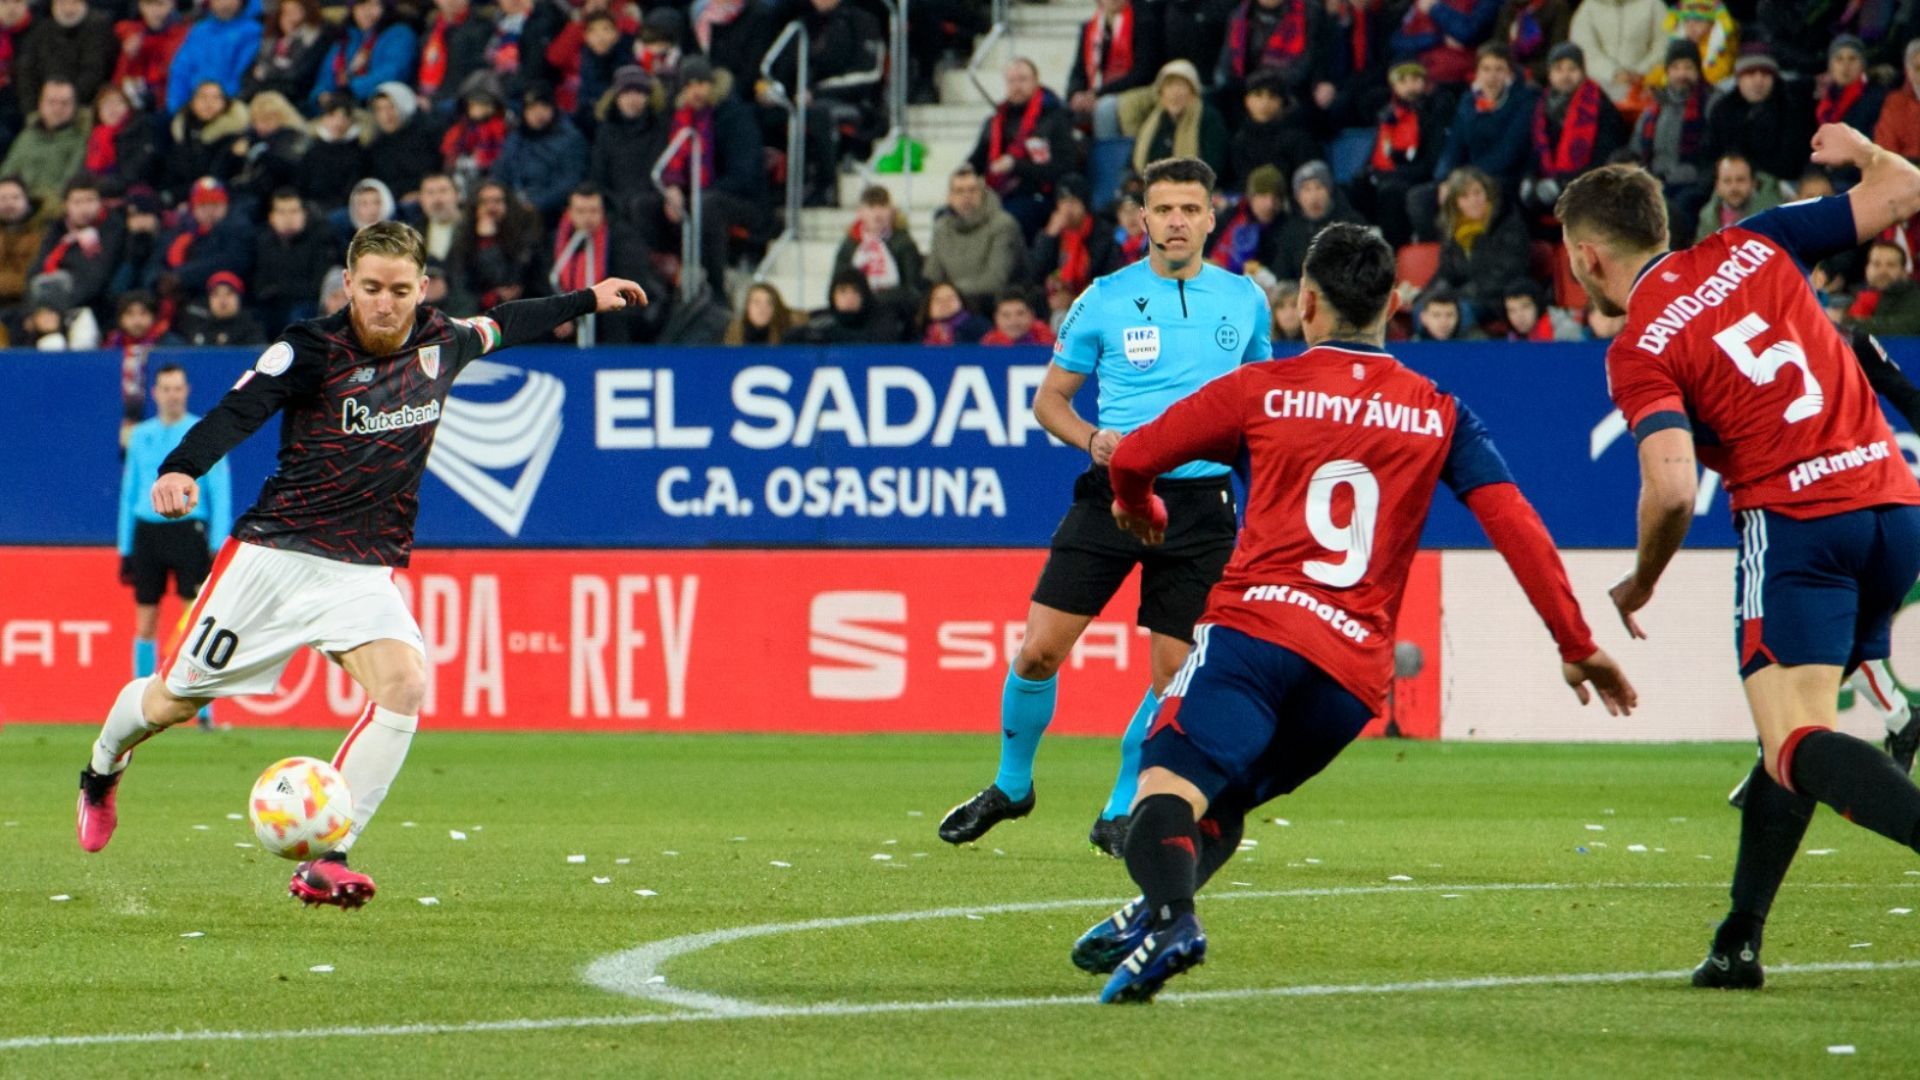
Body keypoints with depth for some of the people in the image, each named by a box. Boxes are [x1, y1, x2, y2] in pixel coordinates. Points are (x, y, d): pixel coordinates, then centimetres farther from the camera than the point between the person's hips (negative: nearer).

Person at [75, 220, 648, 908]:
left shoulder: (441, 343, 3)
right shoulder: (311, 349, -13)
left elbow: (503, 326, 25)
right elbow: (236, 412, -24)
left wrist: (589, 301, 32)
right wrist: (178, 470, -42)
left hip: (365, 570, 3)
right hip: (275, 554, -3)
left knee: (403, 683, -25)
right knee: (174, 700, 5)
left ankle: (326, 860, -24)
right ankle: (101, 774, 41)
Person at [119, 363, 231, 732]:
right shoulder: (140, 435, 12)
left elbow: (221, 493, 0)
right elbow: (128, 493, 16)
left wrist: (218, 546, -8)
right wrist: (125, 547, 11)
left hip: (188, 529, -3)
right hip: (147, 531, 3)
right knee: (145, 624, 4)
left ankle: (203, 710, -8)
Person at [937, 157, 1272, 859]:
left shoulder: (1244, 301, 7)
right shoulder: (1106, 300, 2)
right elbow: (1049, 399, 8)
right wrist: (1092, 438, -11)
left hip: (1200, 503, 1)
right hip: (1112, 490, -1)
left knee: (1173, 677, -3)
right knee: (1039, 650, -6)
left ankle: (1120, 813, 15)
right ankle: (1010, 786, 17)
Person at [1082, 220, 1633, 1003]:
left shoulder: (1260, 390, 8)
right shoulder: (1440, 415, 15)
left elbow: (1133, 460, 16)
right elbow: (1516, 527, 9)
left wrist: (1140, 512, 40)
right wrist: (1576, 646, 14)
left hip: (1256, 624, -4)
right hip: (1355, 674, 4)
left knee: (1169, 785, -16)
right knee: (1222, 802, 20)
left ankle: (1169, 914, -46)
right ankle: (1155, 917, -4)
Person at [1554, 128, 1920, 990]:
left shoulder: (1639, 352, -4)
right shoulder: (1752, 248, 12)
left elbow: (1671, 489, -18)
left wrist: (1638, 585, 1)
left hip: (1797, 517, -7)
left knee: (1796, 744, -14)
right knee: (1792, 730, 18)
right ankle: (1740, 938, 18)